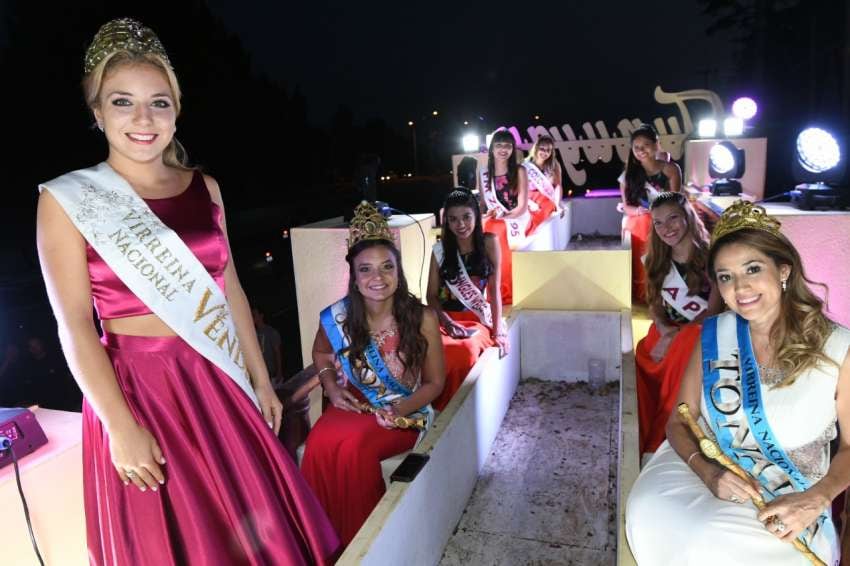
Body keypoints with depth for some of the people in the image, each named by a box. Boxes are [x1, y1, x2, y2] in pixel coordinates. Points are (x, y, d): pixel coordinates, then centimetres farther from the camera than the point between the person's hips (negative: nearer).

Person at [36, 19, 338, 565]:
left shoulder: (204, 187, 5)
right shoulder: (66, 199, -6)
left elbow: (230, 290, 8)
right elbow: (75, 326, -10)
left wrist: (260, 379, 10)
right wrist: (121, 427, -15)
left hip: (219, 383, 4)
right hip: (137, 389, -3)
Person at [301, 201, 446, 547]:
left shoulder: (422, 319, -15)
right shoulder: (336, 318, -9)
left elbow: (434, 383, -5)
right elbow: (321, 353, 15)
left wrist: (399, 410, -21)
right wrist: (331, 387, -4)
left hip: (404, 413, -2)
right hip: (353, 405, 3)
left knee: (355, 447, -31)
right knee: (319, 444, -28)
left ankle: (360, 540, -4)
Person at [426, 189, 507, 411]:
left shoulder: (489, 243, 1)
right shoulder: (440, 249, 5)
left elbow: (494, 289, -3)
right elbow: (432, 295, 3)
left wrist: (497, 331, -10)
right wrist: (447, 322, -14)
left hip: (480, 318, -1)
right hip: (447, 318, 1)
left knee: (468, 349, -35)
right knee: (437, 350, -32)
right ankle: (441, 409, -10)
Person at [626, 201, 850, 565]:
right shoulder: (714, 334, -1)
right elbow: (679, 422, 2)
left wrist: (815, 499, -17)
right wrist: (707, 471, -17)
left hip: (784, 504, -2)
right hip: (705, 469, 3)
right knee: (647, 512, -28)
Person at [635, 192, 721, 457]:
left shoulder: (710, 256, -6)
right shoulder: (657, 261, 10)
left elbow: (713, 310, -10)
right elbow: (655, 304, 10)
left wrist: (676, 337, -20)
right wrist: (664, 330, -13)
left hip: (701, 331, -4)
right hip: (667, 331, 4)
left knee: (684, 347, -38)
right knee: (640, 363, -27)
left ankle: (661, 441, -24)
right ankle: (643, 439, -11)